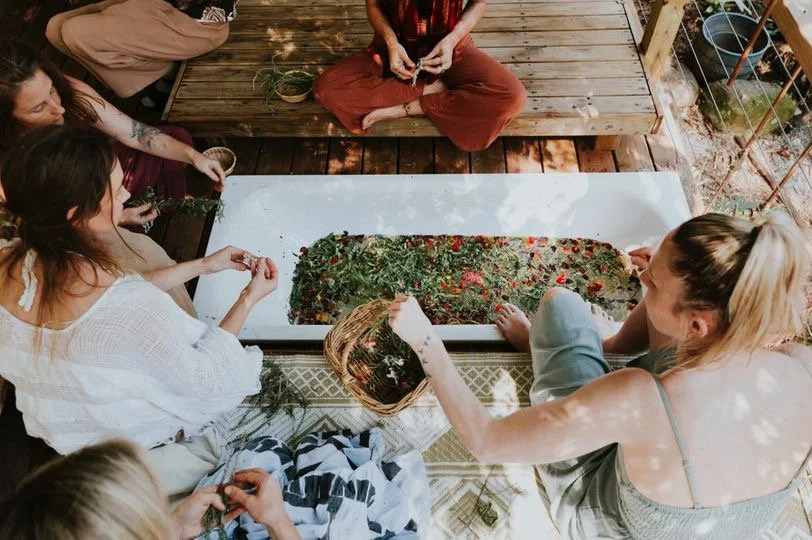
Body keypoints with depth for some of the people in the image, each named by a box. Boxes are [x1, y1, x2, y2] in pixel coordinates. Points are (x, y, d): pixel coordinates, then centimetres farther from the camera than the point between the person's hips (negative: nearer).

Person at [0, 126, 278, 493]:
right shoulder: (130, 312, -43)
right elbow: (204, 377, -24)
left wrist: (202, 265, 0)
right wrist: (249, 298, -14)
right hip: (140, 443, -6)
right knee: (250, 363, 19)